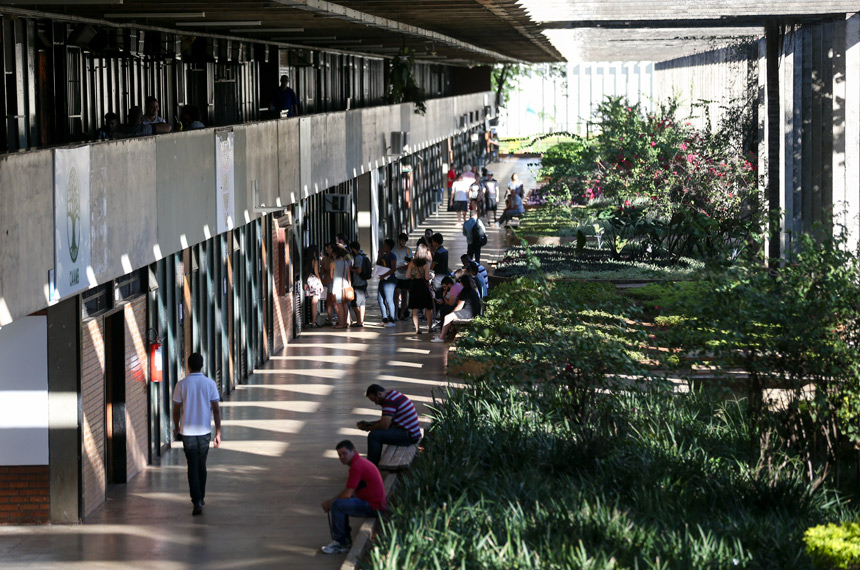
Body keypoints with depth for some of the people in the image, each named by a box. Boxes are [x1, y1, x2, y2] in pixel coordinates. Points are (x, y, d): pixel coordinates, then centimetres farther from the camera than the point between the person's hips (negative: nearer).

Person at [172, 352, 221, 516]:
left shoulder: (181, 384, -7)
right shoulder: (210, 384, -4)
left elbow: (176, 410, -1)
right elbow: (216, 409, -4)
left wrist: (176, 428, 16)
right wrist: (218, 432, 1)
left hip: (187, 431, -2)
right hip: (205, 431, 2)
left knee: (193, 467, -1)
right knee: (201, 465, 18)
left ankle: (197, 501, -13)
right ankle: (201, 498, 29)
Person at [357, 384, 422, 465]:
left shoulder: (389, 401, -17)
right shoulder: (393, 394, 16)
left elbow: (384, 425, -23)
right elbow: (385, 421, 26)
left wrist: (368, 428, -6)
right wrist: (367, 423, 17)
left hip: (408, 435, -11)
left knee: (373, 435, -19)